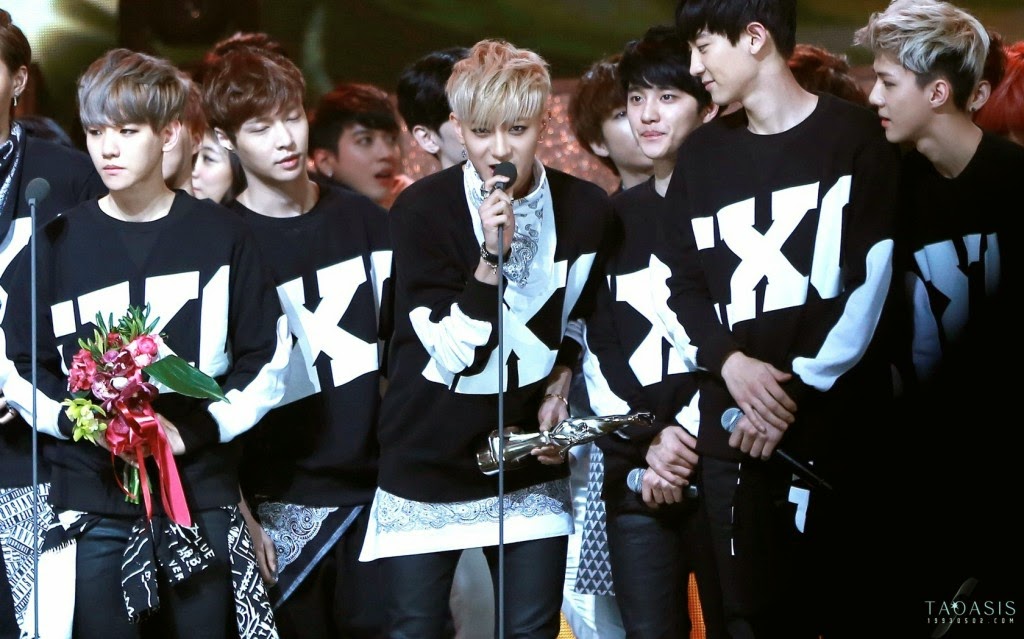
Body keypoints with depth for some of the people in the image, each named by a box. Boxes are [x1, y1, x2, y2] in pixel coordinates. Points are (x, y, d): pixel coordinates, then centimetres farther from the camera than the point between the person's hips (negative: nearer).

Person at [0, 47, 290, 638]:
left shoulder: (221, 237, 3)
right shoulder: (60, 242, 5)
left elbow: (268, 359, 3)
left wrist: (195, 429, -11)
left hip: (203, 497, 0)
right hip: (93, 499, 0)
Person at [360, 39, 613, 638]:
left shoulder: (586, 208, -2)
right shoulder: (421, 209, -12)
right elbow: (456, 351, -16)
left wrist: (558, 392, -1)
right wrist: (492, 254, -27)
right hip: (429, 461, -3)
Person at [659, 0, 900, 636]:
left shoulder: (857, 137, 0)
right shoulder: (702, 153, 15)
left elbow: (872, 281, -6)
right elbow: (681, 285, 12)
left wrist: (801, 391, -11)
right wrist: (728, 361, -7)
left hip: (840, 422, -4)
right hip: (733, 427, 4)